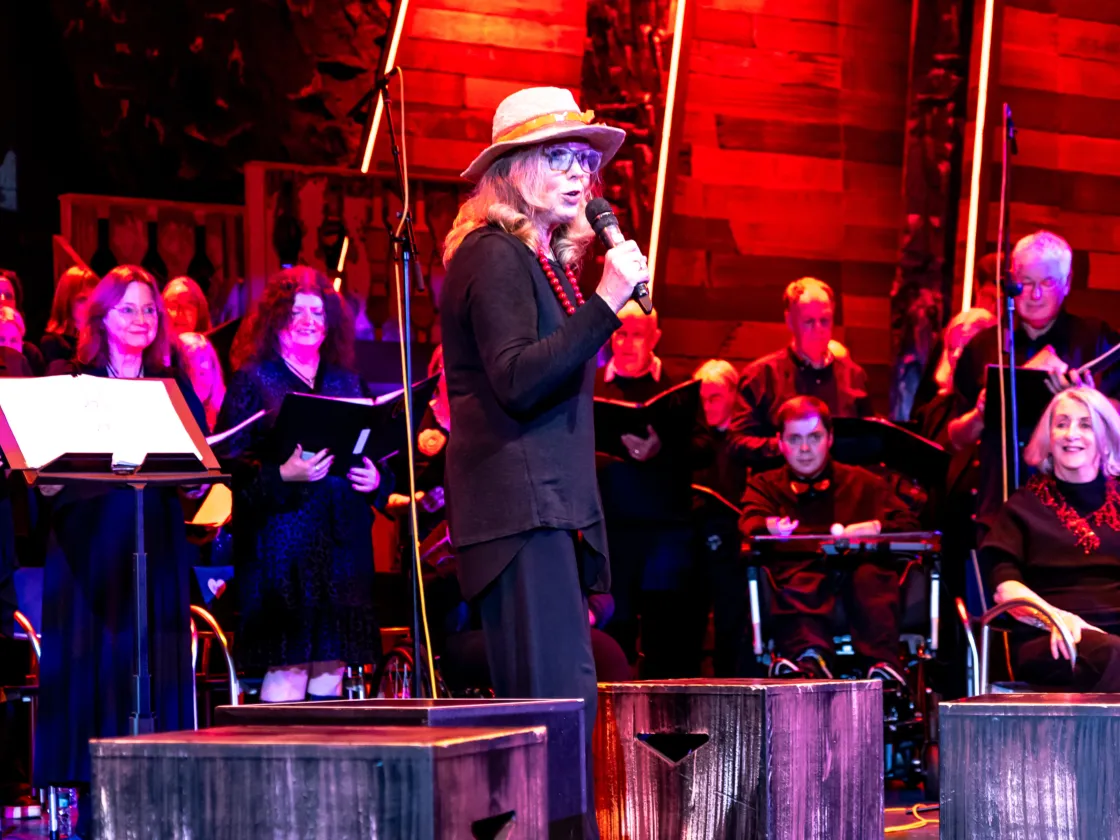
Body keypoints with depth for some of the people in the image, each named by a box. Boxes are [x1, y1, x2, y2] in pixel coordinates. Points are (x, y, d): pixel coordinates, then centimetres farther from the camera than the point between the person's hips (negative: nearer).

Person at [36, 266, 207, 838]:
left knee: (153, 667, -3)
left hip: (156, 547, 2)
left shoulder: (173, 388, 13)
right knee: (92, 666, -5)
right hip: (88, 543, -2)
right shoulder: (70, 383, 7)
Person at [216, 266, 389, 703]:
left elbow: (375, 451, 22)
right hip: (280, 548, -5)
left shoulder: (347, 383, 18)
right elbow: (231, 464, -5)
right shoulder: (253, 382, 3)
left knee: (332, 669, 2)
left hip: (342, 548, 5)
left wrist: (376, 479, 0)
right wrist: (282, 475, -21)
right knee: (286, 671, -13)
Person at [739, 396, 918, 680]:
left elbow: (907, 524, 16)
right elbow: (750, 524, 5)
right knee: (798, 582, -38)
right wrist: (770, 528, -21)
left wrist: (876, 527, -8)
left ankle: (883, 665, -52)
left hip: (856, 564, 1)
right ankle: (810, 657, -61)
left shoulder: (864, 483, 28)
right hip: (798, 568, -1)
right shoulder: (765, 485, 26)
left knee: (872, 577, -36)